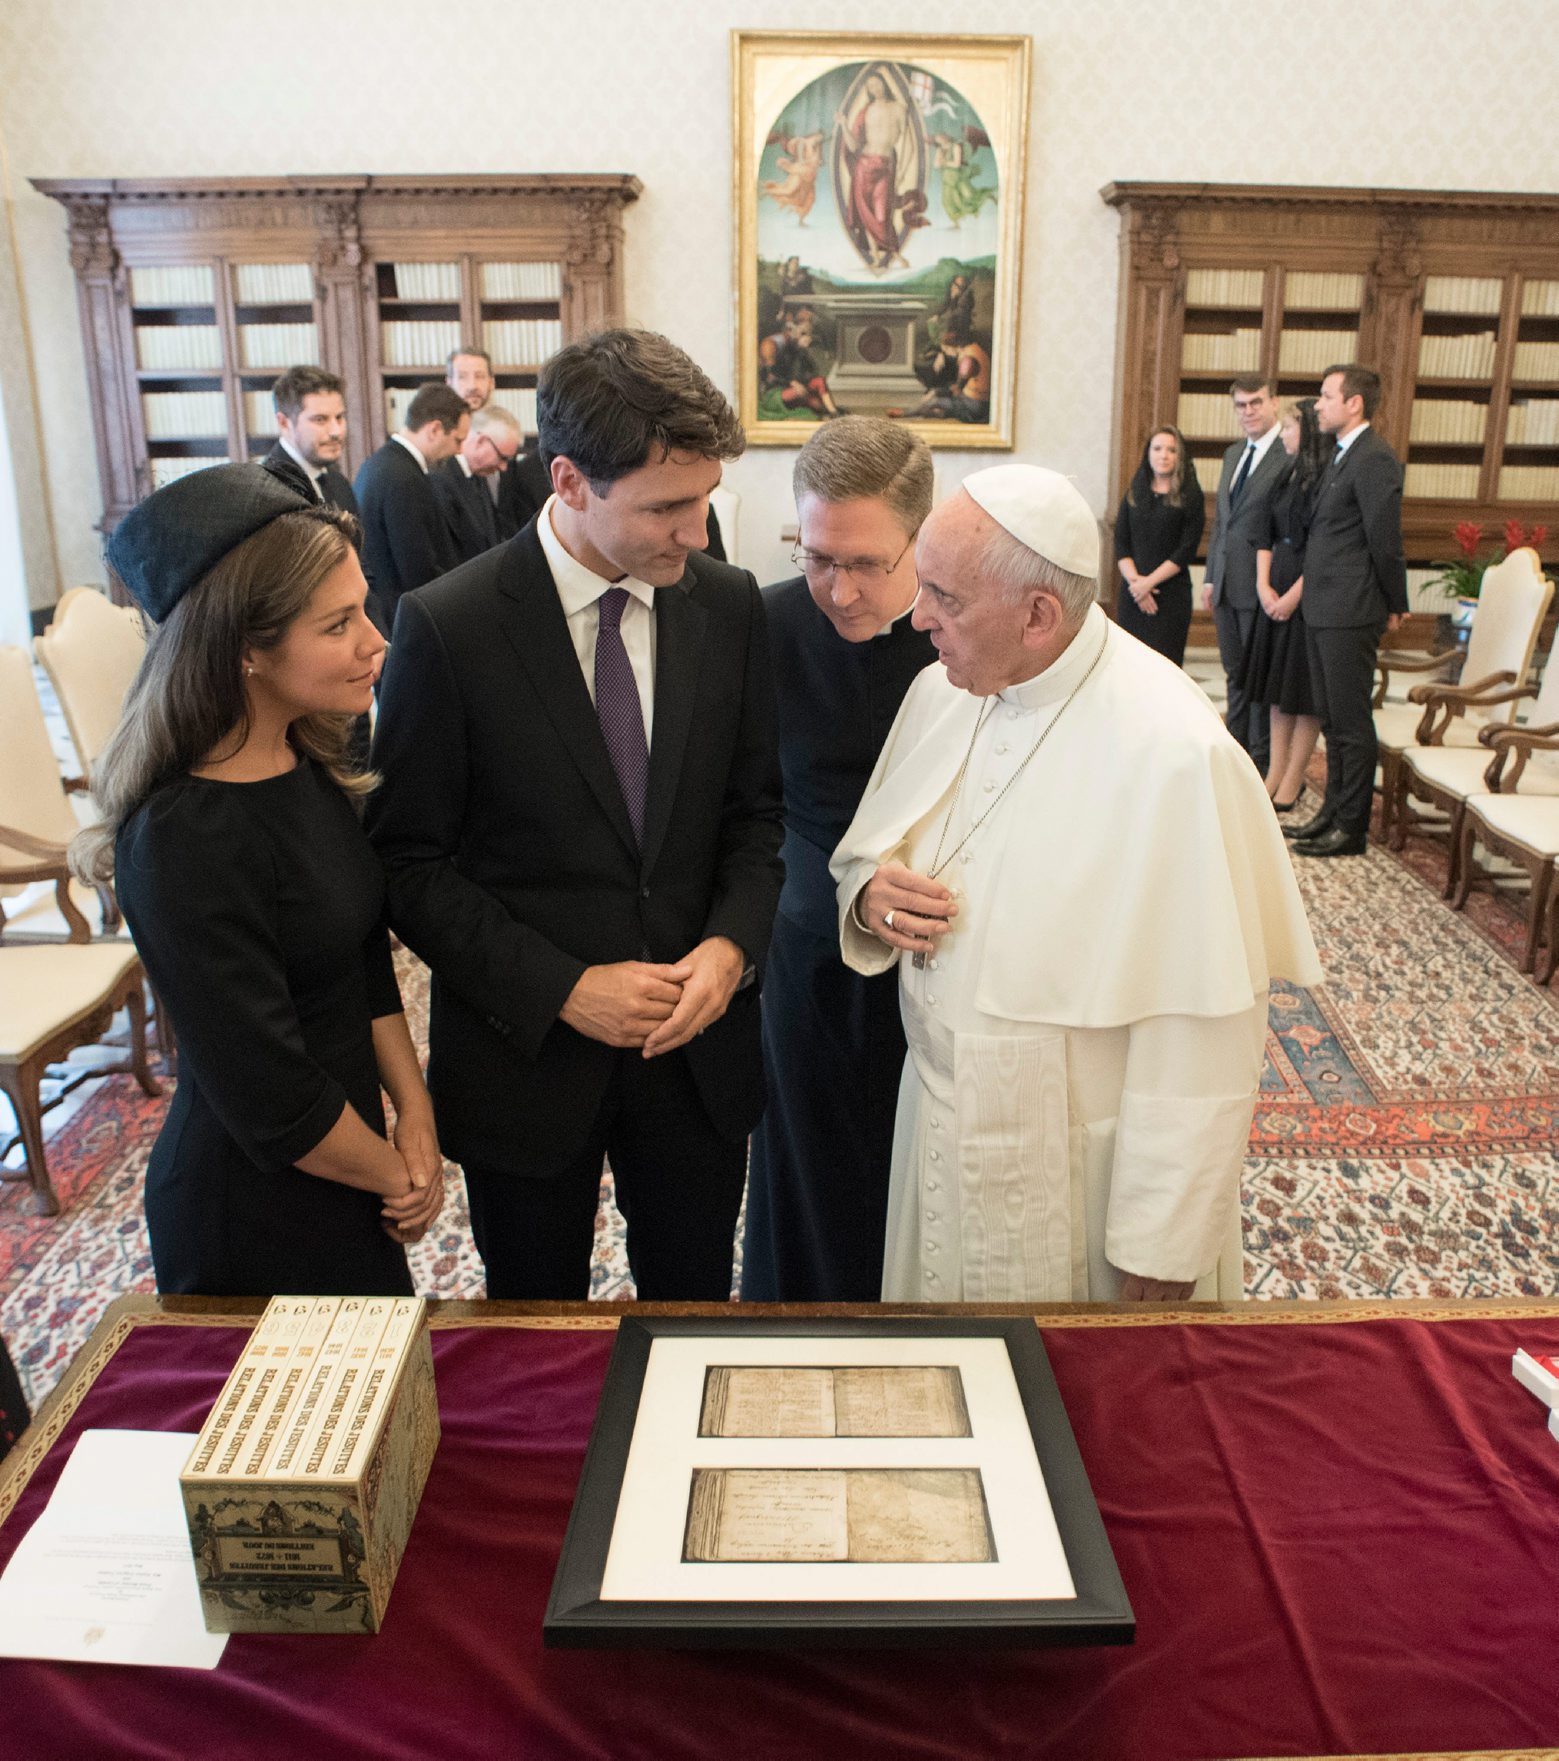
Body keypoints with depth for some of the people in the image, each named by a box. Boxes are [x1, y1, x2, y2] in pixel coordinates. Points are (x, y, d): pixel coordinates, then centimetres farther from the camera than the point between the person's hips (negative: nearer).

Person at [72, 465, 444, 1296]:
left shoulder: (310, 766, -2)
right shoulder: (187, 840, -28)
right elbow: (269, 1098, -23)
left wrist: (415, 1112, -2)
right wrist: (398, 1176, -9)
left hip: (347, 1162, 8)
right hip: (256, 1215, -7)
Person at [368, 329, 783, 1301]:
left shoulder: (729, 606, -4)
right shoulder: (446, 626, -15)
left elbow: (754, 808, 5)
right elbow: (411, 860, -10)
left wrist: (731, 945, -12)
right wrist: (563, 989, -17)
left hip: (699, 1042, 3)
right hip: (526, 1054, -2)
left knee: (698, 1316, 21)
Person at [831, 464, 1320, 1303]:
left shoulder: (1175, 754, -25)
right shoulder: (941, 692, -3)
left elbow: (1202, 1034, -22)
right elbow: (861, 859, 11)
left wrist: (1160, 1250, -16)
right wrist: (870, 897, -13)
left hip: (1077, 1185, -6)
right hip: (937, 1131, 6)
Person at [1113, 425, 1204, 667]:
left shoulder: (1191, 497, 2)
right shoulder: (1134, 495, 13)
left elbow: (1186, 551, -5)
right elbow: (1120, 544, 6)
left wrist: (1149, 582, -11)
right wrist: (1135, 580, -9)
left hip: (1171, 594, -3)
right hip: (1131, 594, 3)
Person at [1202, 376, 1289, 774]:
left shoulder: (1292, 456, -11)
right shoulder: (1233, 454, 16)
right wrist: (1210, 577, 15)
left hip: (1262, 587, -7)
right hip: (1227, 586, 7)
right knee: (1235, 675, 15)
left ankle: (1261, 764, 11)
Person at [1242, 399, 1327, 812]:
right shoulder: (1287, 476, 13)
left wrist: (1293, 595, -15)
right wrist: (1264, 585, 0)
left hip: (1310, 595, -8)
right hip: (1276, 594, 8)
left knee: (1304, 693, -1)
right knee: (1278, 690, 10)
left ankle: (1290, 785, 4)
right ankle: (1274, 776, 16)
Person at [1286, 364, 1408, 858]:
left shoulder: (1374, 459, -14)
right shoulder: (1341, 456, 17)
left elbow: (1385, 540, -13)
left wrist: (1395, 606, -6)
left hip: (1350, 614, -10)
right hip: (1322, 612, 10)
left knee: (1351, 723, -2)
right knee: (1332, 721, 16)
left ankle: (1351, 827, 5)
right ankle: (1334, 812, 25)